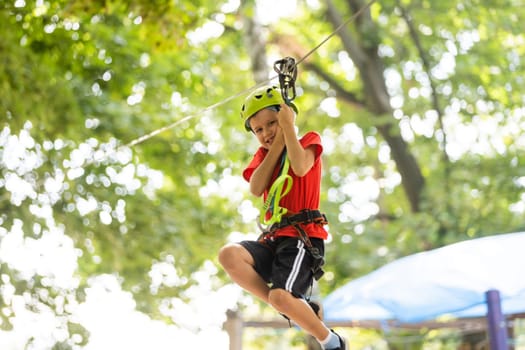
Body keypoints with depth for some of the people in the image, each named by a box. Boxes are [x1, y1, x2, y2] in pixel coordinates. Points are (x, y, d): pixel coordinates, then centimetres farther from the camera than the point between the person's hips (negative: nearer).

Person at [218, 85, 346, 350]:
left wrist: (287, 127, -8)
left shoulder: (309, 140, 8)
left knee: (281, 296, -29)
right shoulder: (263, 154, 21)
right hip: (274, 238, 6)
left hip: (303, 237, -6)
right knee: (229, 255, -26)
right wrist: (279, 141, -2)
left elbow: (300, 168, -16)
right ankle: (296, 309, -13)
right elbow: (256, 188, -1)